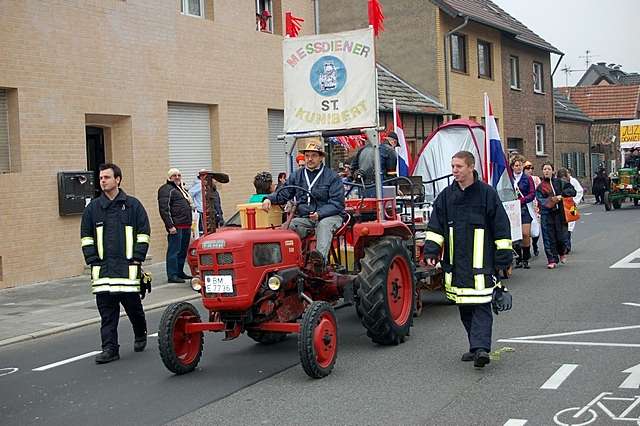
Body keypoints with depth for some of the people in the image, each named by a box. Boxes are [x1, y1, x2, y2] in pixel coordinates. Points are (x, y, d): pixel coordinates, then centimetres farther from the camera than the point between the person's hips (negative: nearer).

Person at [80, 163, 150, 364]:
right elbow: (86, 237, 12)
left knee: (133, 305, 6)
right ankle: (110, 348, 4)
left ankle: (140, 336, 32)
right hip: (102, 267, 2)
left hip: (127, 266, -2)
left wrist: (137, 258, -5)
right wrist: (92, 261, 2)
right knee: (106, 311, 0)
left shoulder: (133, 205, 3)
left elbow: (143, 233, 3)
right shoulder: (93, 207, 9)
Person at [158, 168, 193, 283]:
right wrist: (170, 226, -21)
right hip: (176, 226, -9)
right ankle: (172, 275, -6)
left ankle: (180, 272, 23)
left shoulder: (181, 189, 23)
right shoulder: (166, 189, -6)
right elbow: (164, 209, -15)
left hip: (186, 226, 9)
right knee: (174, 251, -8)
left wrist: (189, 224, 22)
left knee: (183, 251, 14)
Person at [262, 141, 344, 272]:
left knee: (324, 225, -38)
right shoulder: (297, 176, 16)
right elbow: (283, 194, 13)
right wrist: (269, 199, -9)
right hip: (303, 217, 5)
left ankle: (321, 258, -60)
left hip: (329, 216, -5)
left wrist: (319, 214, -22)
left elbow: (337, 203, -6)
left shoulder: (332, 177, 1)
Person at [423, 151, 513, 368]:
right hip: (456, 262, 5)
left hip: (481, 263, -5)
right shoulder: (446, 196, 9)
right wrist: (431, 250, -2)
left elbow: (501, 227, -1)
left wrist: (504, 257, -3)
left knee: (481, 305, -10)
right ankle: (476, 346, 20)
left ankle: (481, 347, -15)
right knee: (464, 308, 10)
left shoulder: (487, 193, -3)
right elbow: (436, 226, 11)